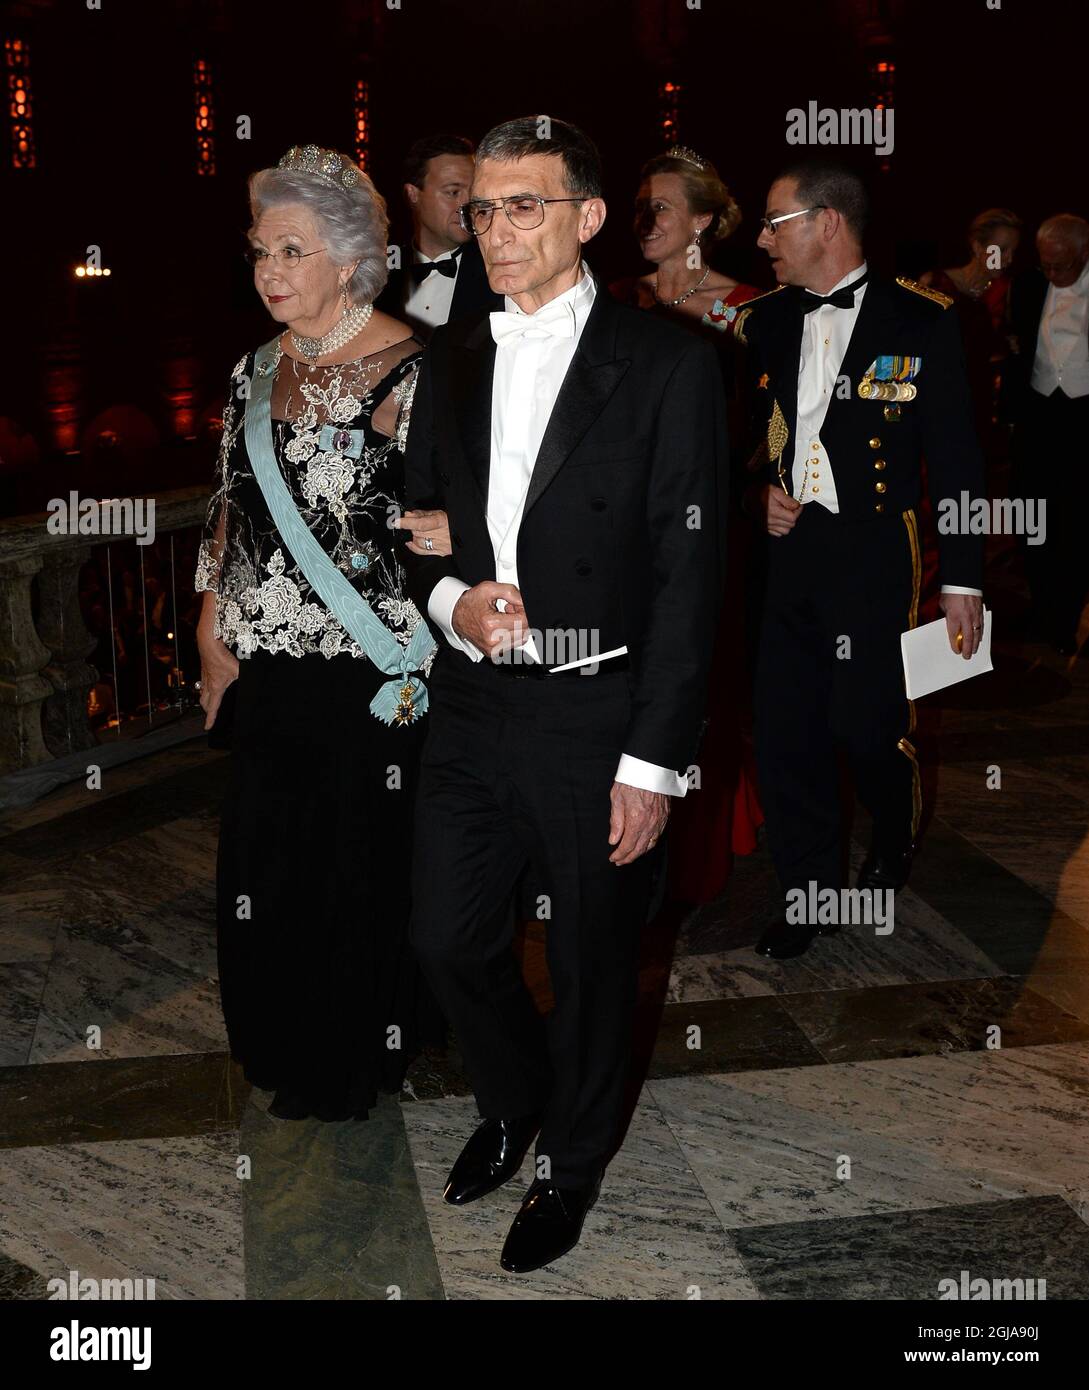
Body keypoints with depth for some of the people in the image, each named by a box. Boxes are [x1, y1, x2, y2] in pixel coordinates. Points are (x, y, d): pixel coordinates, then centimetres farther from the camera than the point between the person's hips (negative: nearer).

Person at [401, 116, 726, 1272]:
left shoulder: (665, 366, -9)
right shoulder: (450, 359, 8)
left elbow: (687, 577, -11)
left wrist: (656, 761, -13)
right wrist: (449, 600, -8)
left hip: (598, 716, -4)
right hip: (471, 709, 5)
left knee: (590, 963, 11)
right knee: (448, 938, 14)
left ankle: (571, 1165, 37)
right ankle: (515, 1099, 45)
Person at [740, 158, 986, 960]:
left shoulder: (920, 321, -4)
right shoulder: (767, 321, 9)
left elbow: (955, 458, -3)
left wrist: (962, 577, -5)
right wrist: (760, 491, -1)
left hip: (873, 556, -4)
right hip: (786, 552, 4)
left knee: (866, 726, -1)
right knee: (785, 732, 4)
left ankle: (893, 847, 33)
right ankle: (809, 892, 22)